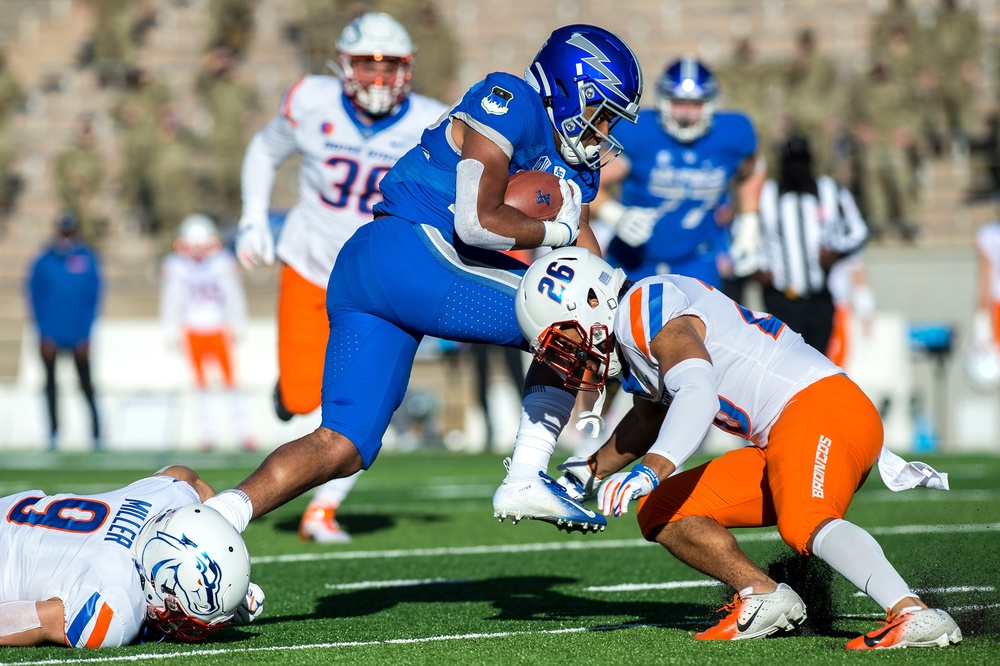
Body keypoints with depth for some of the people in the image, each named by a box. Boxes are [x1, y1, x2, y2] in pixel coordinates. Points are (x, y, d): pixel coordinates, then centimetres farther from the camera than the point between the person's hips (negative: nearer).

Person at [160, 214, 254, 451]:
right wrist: (172, 332, 2)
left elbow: (234, 297, 5)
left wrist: (237, 326, 9)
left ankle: (243, 431, 3)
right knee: (201, 382, 3)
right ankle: (207, 434, 9)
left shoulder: (223, 263, -6)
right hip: (194, 332, 0)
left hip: (219, 331, 0)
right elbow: (171, 303, 1)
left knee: (230, 379, 0)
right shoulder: (177, 267, -8)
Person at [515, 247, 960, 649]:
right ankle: (764, 598, -5)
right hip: (781, 443, 10)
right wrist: (590, 473, 51)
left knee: (804, 524, -36)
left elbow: (698, 395, -28)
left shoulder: (645, 306, -9)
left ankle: (913, 615, -49)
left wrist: (651, 471, -37)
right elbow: (648, 422, 44)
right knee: (660, 512, 10)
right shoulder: (633, 343, 22)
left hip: (821, 405, -10)